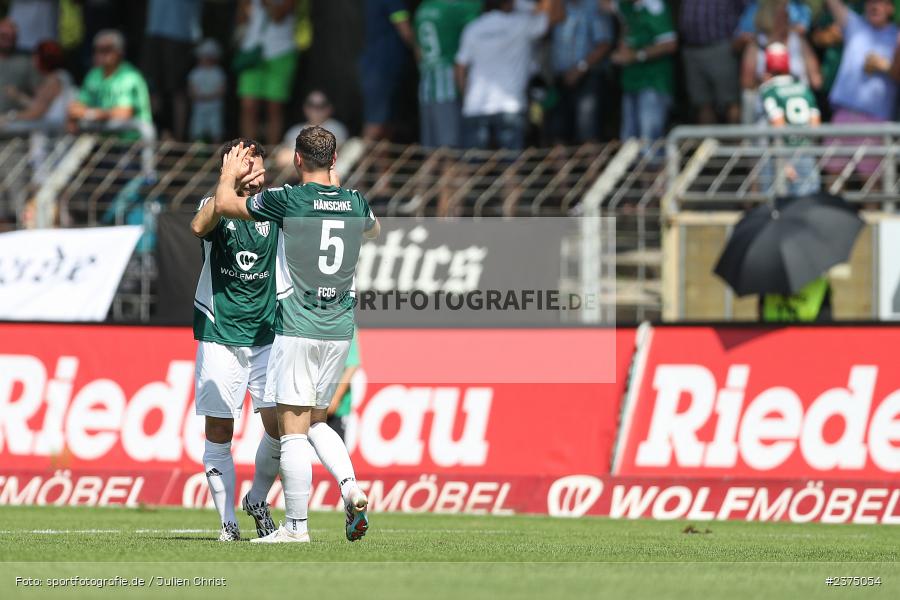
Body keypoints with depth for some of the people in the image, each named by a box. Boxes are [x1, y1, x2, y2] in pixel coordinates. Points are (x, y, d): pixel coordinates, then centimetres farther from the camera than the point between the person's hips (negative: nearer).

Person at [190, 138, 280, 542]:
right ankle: (228, 521, 7)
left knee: (279, 425, -6)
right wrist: (230, 183, -35)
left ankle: (257, 501, 17)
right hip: (219, 337, -2)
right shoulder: (216, 207, -4)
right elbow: (199, 226, -27)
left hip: (266, 334, 2)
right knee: (219, 433, -2)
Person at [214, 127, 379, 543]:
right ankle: (351, 489, -3)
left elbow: (224, 204, 4)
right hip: (340, 329, 5)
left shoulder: (288, 200, -10)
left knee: (293, 430, -2)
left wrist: (229, 173, 24)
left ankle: (296, 526, -2)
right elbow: (374, 231, 31)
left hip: (297, 329, -5)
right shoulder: (355, 203, 5)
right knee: (316, 422, 19)